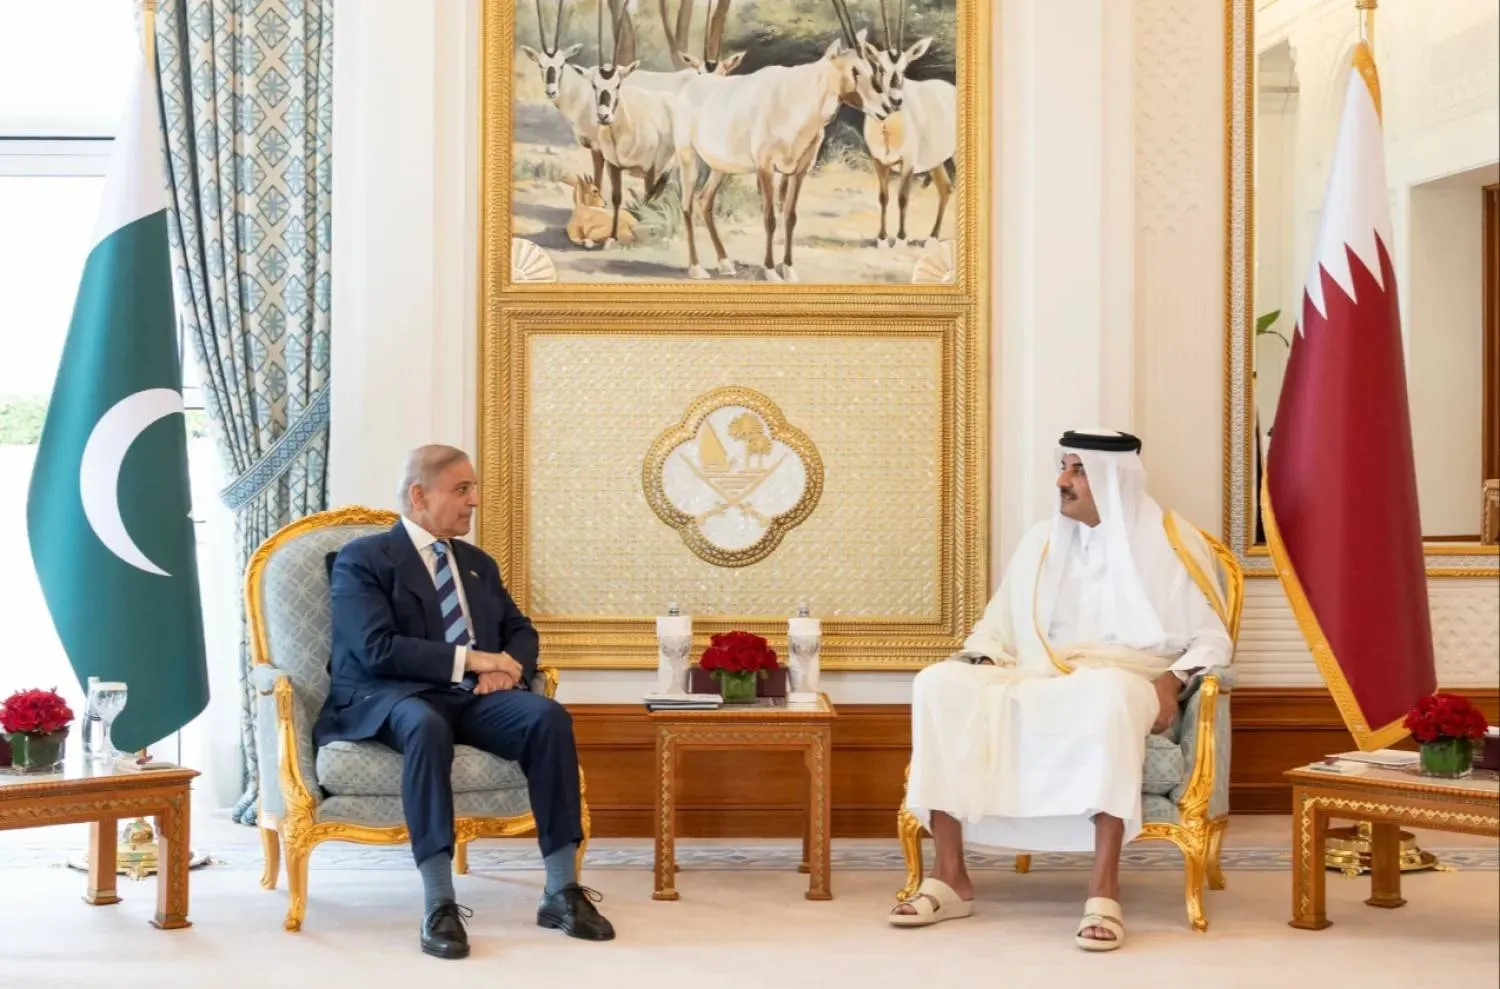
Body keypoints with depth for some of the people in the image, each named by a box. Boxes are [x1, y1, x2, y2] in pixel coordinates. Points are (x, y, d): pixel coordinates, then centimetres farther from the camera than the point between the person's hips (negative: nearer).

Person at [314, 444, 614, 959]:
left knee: (549, 716, -26)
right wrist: (469, 659, -16)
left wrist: (508, 665, -5)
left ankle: (562, 891, -24)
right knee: (426, 725, -41)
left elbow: (521, 631, 20)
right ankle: (440, 905, -42)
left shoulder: (479, 563, 23)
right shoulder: (362, 559, 0)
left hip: (475, 697, 6)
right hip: (393, 696, -5)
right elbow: (376, 649, -13)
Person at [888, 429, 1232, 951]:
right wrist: (980, 665, -4)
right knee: (938, 683, -24)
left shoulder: (1172, 542, 4)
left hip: (1122, 685, -4)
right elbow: (998, 629, 19)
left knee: (1111, 692, -43)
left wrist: (1171, 680, -17)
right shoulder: (1041, 541, 16)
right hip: (1039, 683, 4)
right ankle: (951, 877, -25)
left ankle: (1104, 889, -43)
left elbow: (1211, 639, 3)